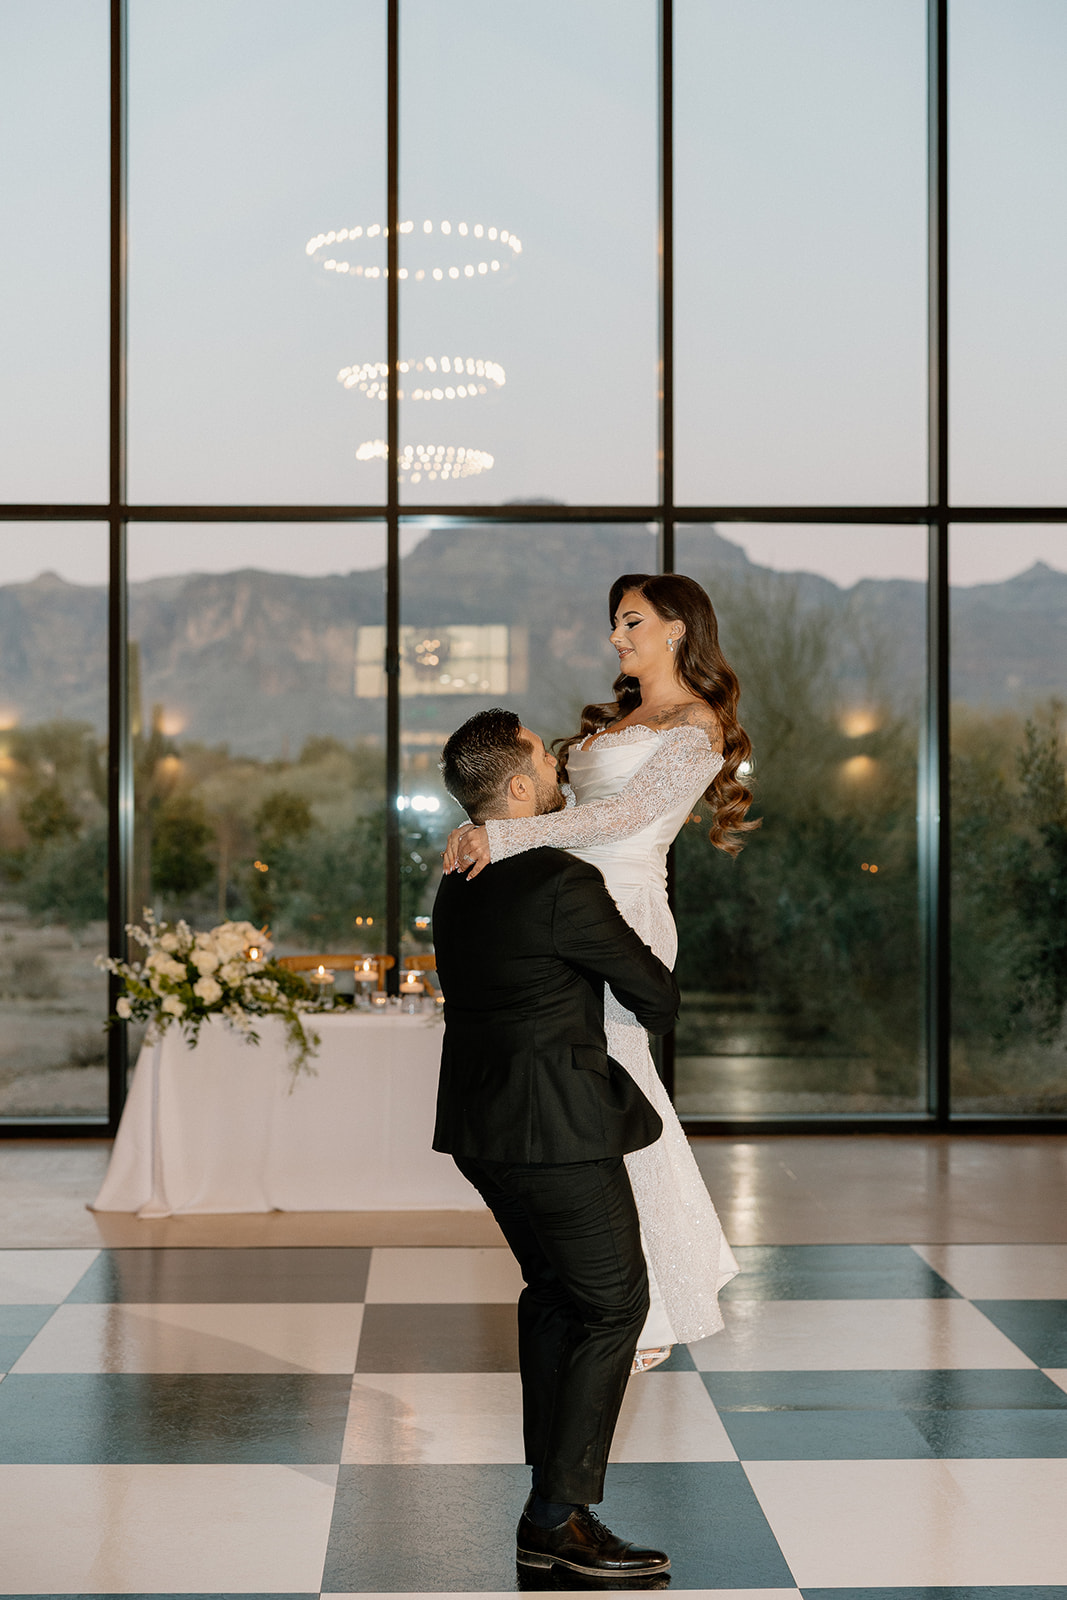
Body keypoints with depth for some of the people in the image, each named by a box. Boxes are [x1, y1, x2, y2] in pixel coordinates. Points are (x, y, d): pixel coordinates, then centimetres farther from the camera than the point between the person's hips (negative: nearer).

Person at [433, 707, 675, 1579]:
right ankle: (561, 1516, 0)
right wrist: (660, 1007, 15)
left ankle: (551, 1507, 22)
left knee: (552, 1293, 18)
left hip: (480, 1124, 9)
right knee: (614, 1303, 0)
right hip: (557, 1126, -9)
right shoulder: (563, 886, -17)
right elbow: (655, 995, -7)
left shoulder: (459, 886, 10)